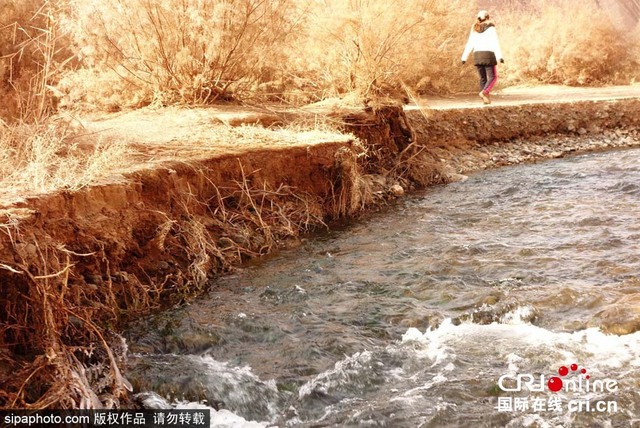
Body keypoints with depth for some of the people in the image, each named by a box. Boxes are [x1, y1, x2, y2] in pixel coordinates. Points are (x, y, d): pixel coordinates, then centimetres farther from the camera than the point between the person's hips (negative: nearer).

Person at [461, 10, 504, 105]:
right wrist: (500, 56, -16)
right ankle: (484, 92, -23)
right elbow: (495, 43, -12)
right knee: (492, 77, 1)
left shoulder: (474, 29, 10)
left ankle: (486, 98, 5)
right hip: (488, 54, -5)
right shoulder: (491, 28, -3)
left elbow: (470, 44, 7)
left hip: (477, 55, 5)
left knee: (483, 78, 12)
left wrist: (464, 57, 10)